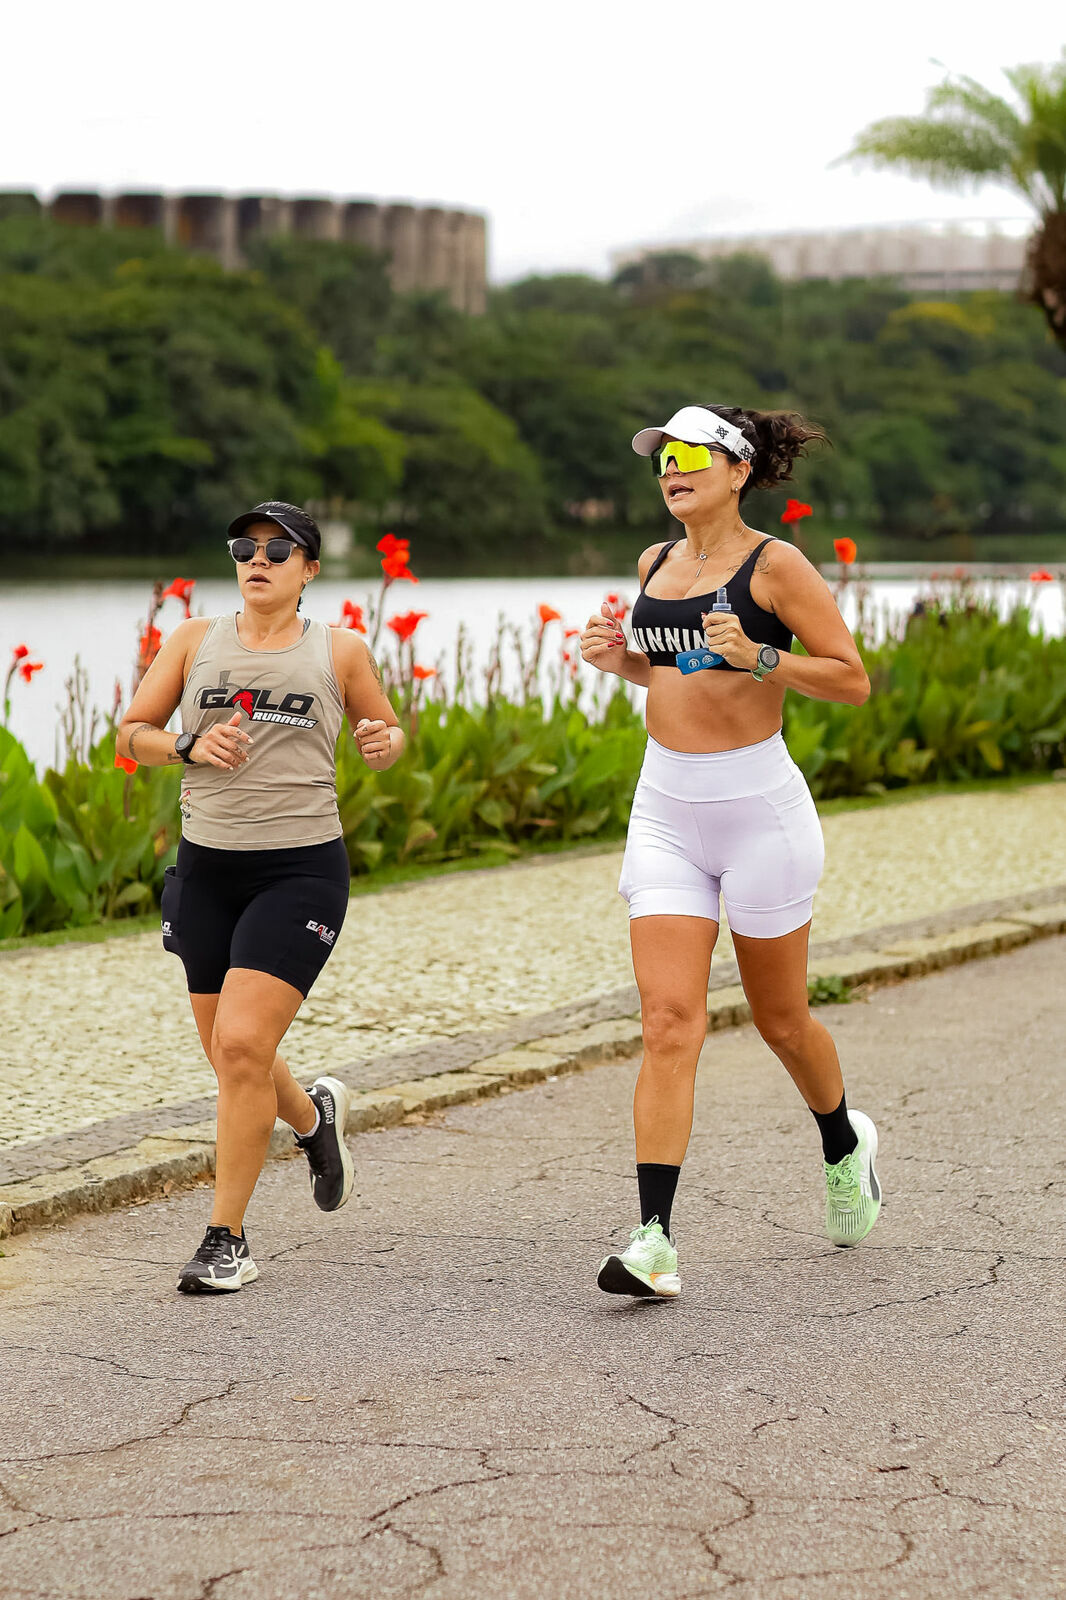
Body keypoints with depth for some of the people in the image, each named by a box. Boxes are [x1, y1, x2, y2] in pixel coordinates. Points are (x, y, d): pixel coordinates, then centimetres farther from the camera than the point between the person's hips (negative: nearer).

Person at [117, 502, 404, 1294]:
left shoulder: (339, 651, 4)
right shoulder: (197, 640, 7)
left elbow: (387, 729, 16)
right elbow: (132, 732, 9)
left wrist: (386, 744, -8)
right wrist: (189, 746, -11)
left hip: (301, 870, -4)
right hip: (206, 869, 4)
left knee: (242, 1047, -16)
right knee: (231, 1057, 12)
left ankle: (228, 1239, -5)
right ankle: (313, 1115, 47)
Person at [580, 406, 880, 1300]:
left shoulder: (774, 565, -9)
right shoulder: (656, 563, 10)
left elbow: (853, 681, -9)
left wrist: (758, 658, -22)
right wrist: (623, 662, 4)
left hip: (758, 802, -4)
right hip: (666, 808, 4)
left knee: (780, 1018, 11)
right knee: (670, 1021, -8)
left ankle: (845, 1143, 42)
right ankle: (655, 1241, -13)